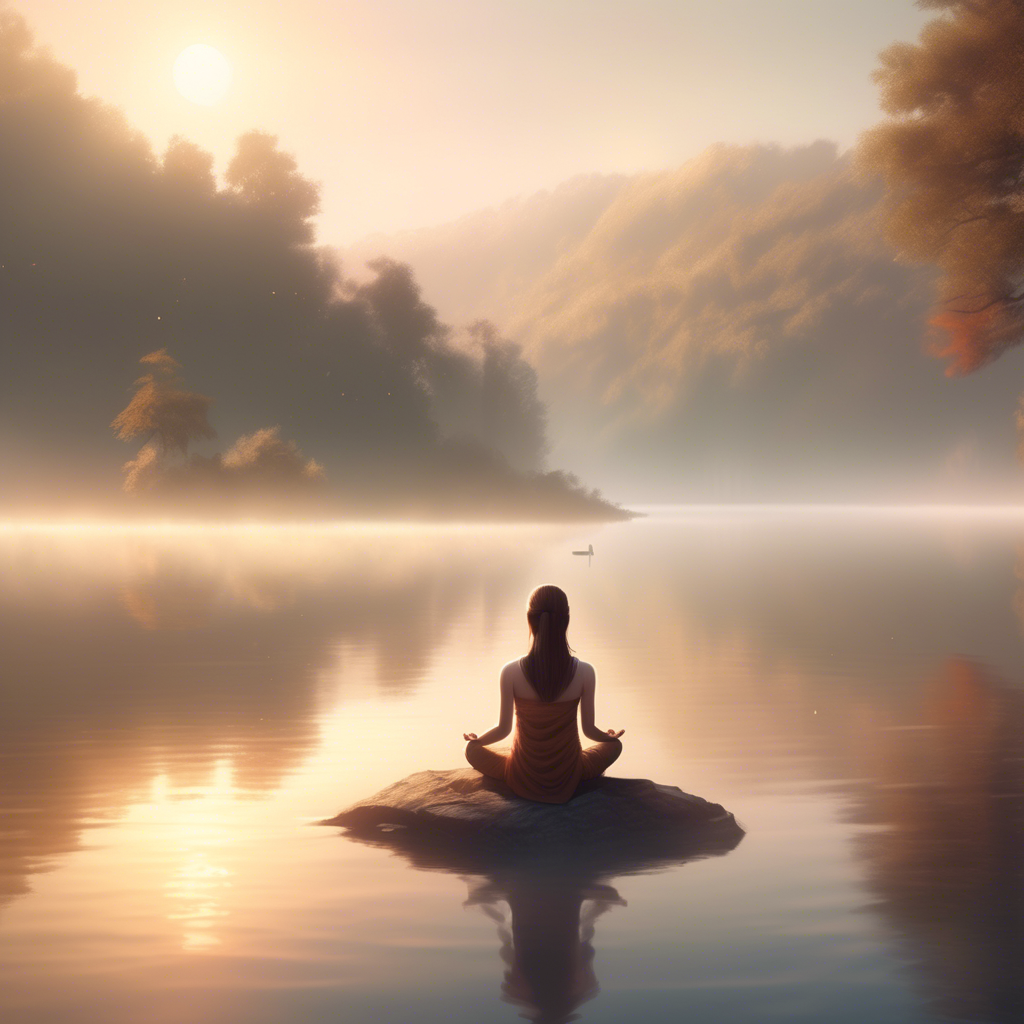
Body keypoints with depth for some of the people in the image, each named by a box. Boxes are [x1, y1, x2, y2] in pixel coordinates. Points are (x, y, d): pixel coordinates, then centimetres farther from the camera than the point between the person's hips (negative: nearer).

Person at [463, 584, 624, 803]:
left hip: (522, 782, -1)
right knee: (614, 745, 28)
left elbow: (503, 728, -8)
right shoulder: (584, 672, -18)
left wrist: (476, 739, 14)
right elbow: (589, 730, -6)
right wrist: (609, 736, 18)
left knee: (472, 750, 26)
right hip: (568, 781, 1)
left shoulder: (511, 672, -19)